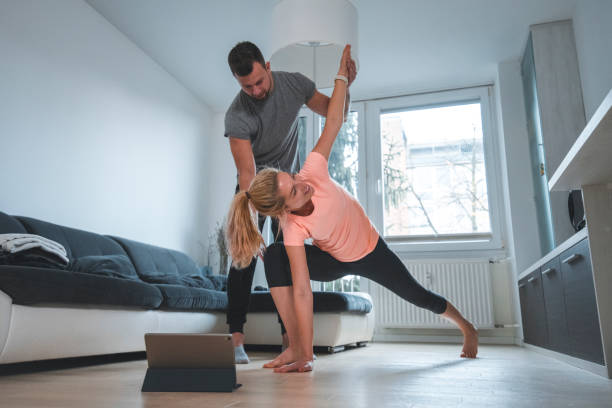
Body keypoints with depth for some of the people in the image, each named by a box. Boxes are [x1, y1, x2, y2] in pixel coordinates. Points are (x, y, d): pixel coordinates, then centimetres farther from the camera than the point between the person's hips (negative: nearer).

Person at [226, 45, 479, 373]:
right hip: (333, 261, -2)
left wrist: (342, 74, -26)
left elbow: (333, 122, -25)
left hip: (371, 250, 2)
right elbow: (301, 291, -37)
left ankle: (465, 326, 47)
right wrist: (306, 354, -37)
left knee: (419, 297, 13)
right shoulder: (293, 229, -34)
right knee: (275, 257, -29)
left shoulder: (312, 172, -32)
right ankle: (296, 347, -20)